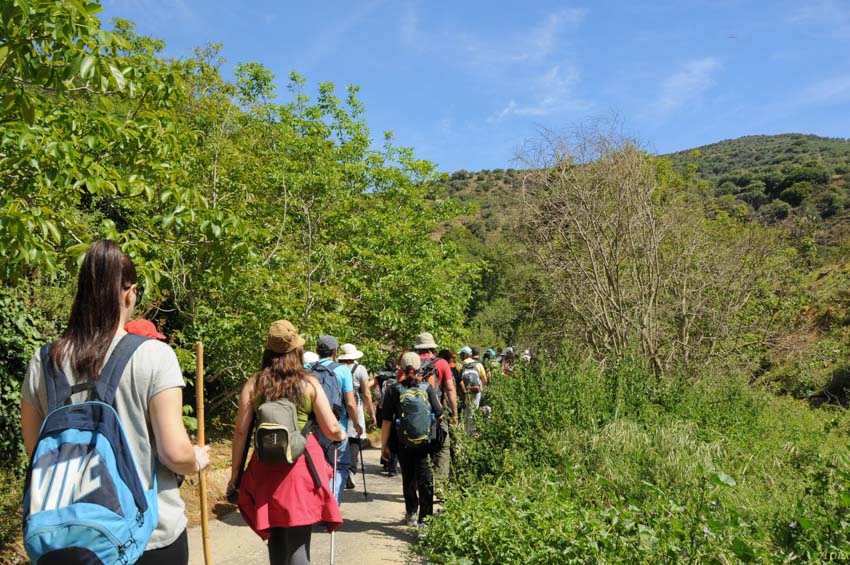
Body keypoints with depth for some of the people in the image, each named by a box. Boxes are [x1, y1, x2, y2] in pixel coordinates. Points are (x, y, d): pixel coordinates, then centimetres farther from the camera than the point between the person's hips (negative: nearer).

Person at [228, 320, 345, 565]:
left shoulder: (253, 383, 1)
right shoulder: (308, 383, -3)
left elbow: (240, 432, 0)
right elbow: (332, 430, -1)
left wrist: (235, 473, 8)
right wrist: (342, 435, 21)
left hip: (266, 469, 2)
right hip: (302, 465, -2)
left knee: (276, 537, 21)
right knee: (298, 541, 3)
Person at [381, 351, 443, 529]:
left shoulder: (394, 390, -5)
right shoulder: (428, 388, -5)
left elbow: (387, 420, -5)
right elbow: (439, 413, 1)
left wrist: (384, 444, 3)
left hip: (404, 443, 1)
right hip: (426, 442, -1)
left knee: (408, 479, 17)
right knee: (425, 480, 5)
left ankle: (411, 514, 31)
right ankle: (425, 517, 2)